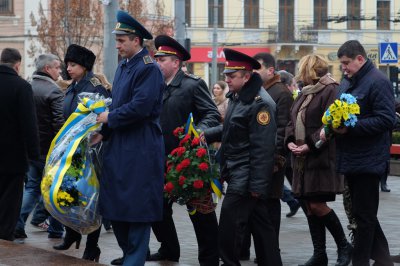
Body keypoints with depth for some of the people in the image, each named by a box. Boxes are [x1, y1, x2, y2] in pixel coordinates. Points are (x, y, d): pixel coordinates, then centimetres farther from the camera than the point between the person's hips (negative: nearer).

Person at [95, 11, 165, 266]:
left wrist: (109, 118, -11)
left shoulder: (149, 69, -14)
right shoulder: (123, 67, 14)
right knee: (115, 206, 12)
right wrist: (103, 132, 7)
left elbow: (140, 108, -22)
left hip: (140, 149, -9)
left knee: (137, 205, -2)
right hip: (119, 145, 9)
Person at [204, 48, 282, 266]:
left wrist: (257, 185, -22)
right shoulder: (237, 97, 12)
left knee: (229, 230, -7)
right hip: (237, 174, 10)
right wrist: (207, 135, 9)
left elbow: (263, 148, -21)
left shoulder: (260, 103, -18)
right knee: (261, 227, 13)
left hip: (245, 179, -9)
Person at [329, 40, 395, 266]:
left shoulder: (378, 82, -14)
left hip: (368, 160, -9)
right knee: (364, 213, 16)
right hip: (351, 159, 10)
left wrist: (351, 127, -24)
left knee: (364, 215, -2)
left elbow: (386, 120, -20)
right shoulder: (347, 82, 14)